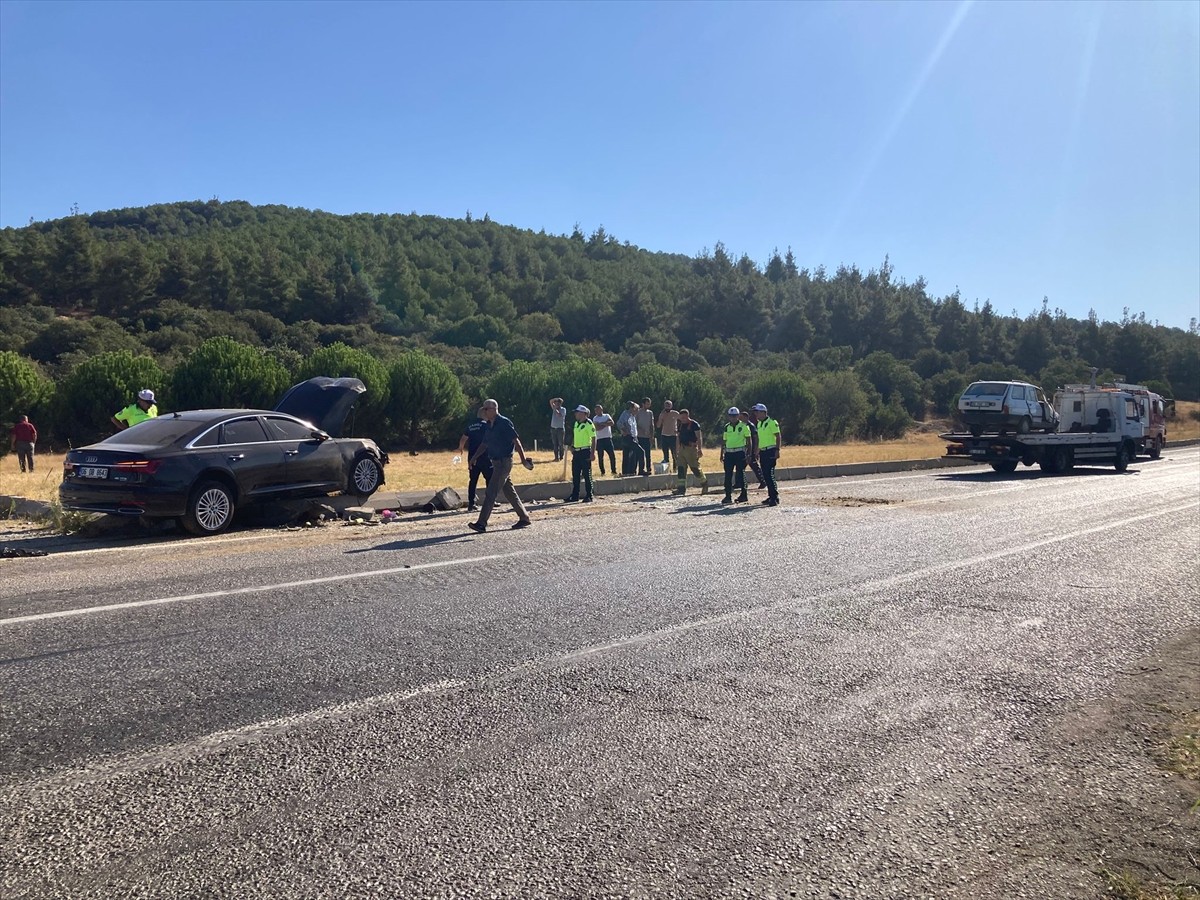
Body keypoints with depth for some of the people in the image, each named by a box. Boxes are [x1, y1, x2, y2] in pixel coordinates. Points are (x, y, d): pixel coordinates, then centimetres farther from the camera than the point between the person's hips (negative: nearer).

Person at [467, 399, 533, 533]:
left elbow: (516, 440, -17)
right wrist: (475, 456, 11)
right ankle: (524, 518, 21)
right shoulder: (490, 425, 14)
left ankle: (482, 523, -8)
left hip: (504, 462, -9)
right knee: (509, 492, 13)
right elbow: (485, 444, 21)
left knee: (490, 493, -10)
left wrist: (523, 458, -21)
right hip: (497, 462, 9)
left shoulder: (504, 423, -13)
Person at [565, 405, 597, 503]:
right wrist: (572, 446, 14)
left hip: (585, 452, -8)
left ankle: (589, 496, 5)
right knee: (575, 475, 10)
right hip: (576, 451, 8)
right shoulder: (576, 423, 13)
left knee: (587, 474, -3)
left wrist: (593, 453, -18)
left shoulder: (589, 424, -11)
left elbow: (593, 439, -13)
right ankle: (575, 496, 17)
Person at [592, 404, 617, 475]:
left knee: (612, 455, -1)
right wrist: (606, 423, -6)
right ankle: (602, 471, 11)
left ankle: (614, 470, 9)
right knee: (600, 456, 2)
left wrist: (602, 424, -11)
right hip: (599, 439, -1)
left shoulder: (607, 416, 10)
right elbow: (597, 428, -12)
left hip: (608, 438, 1)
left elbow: (612, 423, -9)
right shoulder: (595, 418, 4)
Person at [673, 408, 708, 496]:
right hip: (682, 448, 7)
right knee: (681, 468, 2)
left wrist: (700, 449, -16)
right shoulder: (681, 425, 14)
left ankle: (704, 482, 19)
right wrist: (677, 449, 17)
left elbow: (699, 437, -10)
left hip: (691, 448, -7)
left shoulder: (694, 424, -7)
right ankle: (681, 488, 5)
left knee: (695, 468, -3)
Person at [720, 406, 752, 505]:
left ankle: (743, 495, 8)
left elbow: (748, 440, -1)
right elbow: (723, 441, 16)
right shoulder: (726, 427, 12)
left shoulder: (744, 426, -1)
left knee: (741, 473, -1)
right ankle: (728, 496, 6)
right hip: (729, 453, 4)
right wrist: (722, 454, 13)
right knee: (728, 474, 2)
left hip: (740, 452, -4)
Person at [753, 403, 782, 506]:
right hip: (763, 452, 8)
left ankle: (775, 498, -11)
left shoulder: (772, 422, -9)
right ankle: (771, 496, 16)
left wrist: (777, 450, -19)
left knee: (770, 475, -14)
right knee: (765, 476, 9)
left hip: (770, 452, -8)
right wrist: (758, 452, 20)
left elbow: (778, 437, -12)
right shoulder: (759, 424, 15)